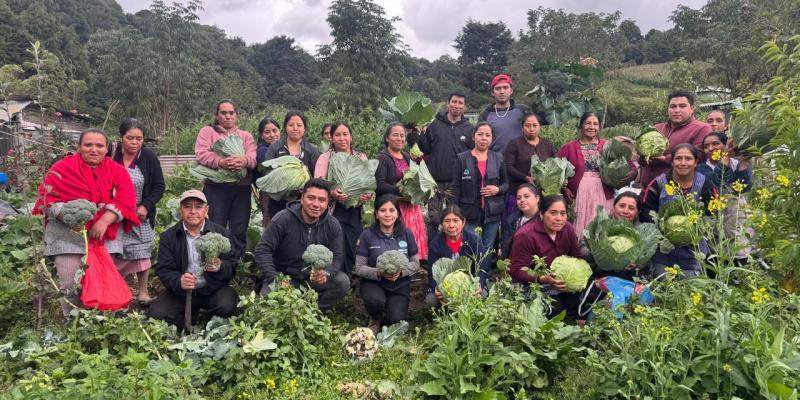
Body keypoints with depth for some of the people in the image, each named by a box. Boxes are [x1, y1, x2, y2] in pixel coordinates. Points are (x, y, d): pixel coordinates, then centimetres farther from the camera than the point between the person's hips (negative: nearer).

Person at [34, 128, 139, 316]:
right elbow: (47, 196, -3)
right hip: (67, 235, -1)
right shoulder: (62, 168, 2)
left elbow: (125, 200, -5)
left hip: (105, 236, 1)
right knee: (70, 283, -4)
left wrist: (104, 221, -19)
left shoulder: (117, 171, 5)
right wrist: (67, 216, -20)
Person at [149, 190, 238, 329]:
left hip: (213, 288, -1)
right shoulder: (168, 237, 2)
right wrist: (179, 281, -28)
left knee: (226, 306, -30)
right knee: (157, 313, -21)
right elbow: (163, 270, -6)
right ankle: (190, 319, 9)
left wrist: (220, 267, -29)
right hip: (180, 291, 2)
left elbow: (233, 265, -4)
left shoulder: (221, 233, 0)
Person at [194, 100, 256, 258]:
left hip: (242, 188, 3)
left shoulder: (246, 135, 19)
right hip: (215, 188, -3)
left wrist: (244, 160, -23)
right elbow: (201, 154, -6)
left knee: (239, 231, 5)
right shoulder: (207, 132, 11)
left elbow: (254, 156, 1)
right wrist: (220, 162, -24)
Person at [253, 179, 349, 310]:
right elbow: (262, 250, -16)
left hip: (315, 276, 3)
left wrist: (327, 273, -27)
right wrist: (275, 278, -29)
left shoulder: (332, 225, -6)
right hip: (283, 276, -3)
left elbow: (337, 256, -4)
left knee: (343, 282, -21)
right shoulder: (282, 219, -16)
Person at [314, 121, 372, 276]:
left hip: (355, 211, 3)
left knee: (354, 251, 2)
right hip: (334, 211, -3)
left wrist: (368, 194, -9)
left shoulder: (361, 157, 13)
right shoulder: (325, 158, 3)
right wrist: (331, 193, -26)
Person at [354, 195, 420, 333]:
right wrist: (379, 273, -24)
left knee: (396, 322, -19)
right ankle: (375, 318, 3)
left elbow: (415, 264, 2)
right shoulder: (367, 235, -7)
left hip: (400, 285, 1)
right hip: (373, 283, -1)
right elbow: (359, 268, -6)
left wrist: (401, 271, -19)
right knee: (376, 301, -34)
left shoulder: (406, 234, -2)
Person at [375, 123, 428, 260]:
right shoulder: (382, 159, -3)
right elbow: (379, 185, -14)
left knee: (415, 239, 3)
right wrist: (400, 190, -25)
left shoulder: (407, 158, 20)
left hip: (411, 205, 7)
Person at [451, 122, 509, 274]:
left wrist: (498, 189, -8)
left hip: (492, 212, 2)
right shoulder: (462, 158, 0)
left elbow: (506, 183, 15)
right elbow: (456, 188, -1)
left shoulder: (498, 158, 7)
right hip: (470, 212, -2)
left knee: (487, 248, 7)